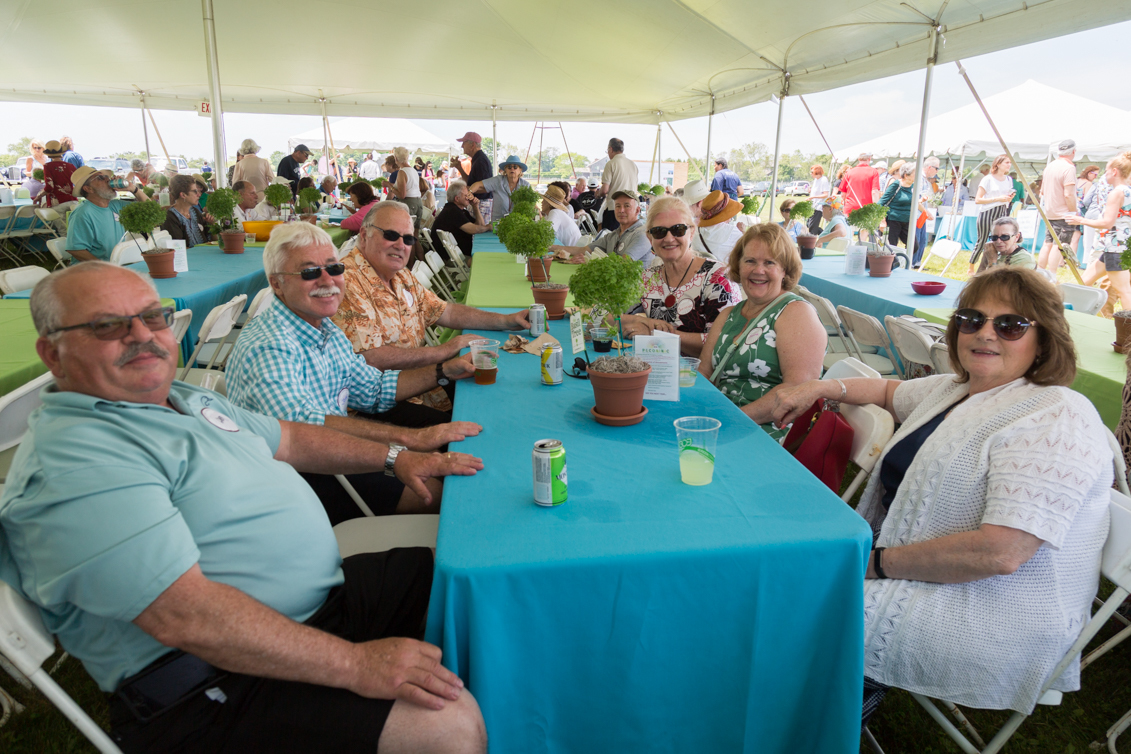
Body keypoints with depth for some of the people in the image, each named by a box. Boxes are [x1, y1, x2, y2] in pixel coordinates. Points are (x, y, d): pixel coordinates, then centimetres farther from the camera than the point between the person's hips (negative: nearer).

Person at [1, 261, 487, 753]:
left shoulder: (184, 398, 12)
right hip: (216, 687, -10)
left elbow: (285, 439, 25)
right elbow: (185, 616, -28)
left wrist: (394, 458, 20)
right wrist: (355, 664, -27)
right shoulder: (73, 458, -20)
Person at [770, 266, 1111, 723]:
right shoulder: (954, 387, 8)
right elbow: (889, 392, 29)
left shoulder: (1055, 418, -19)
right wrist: (820, 388, 12)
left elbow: (1001, 553, -28)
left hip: (992, 616, -9)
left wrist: (879, 562, -20)